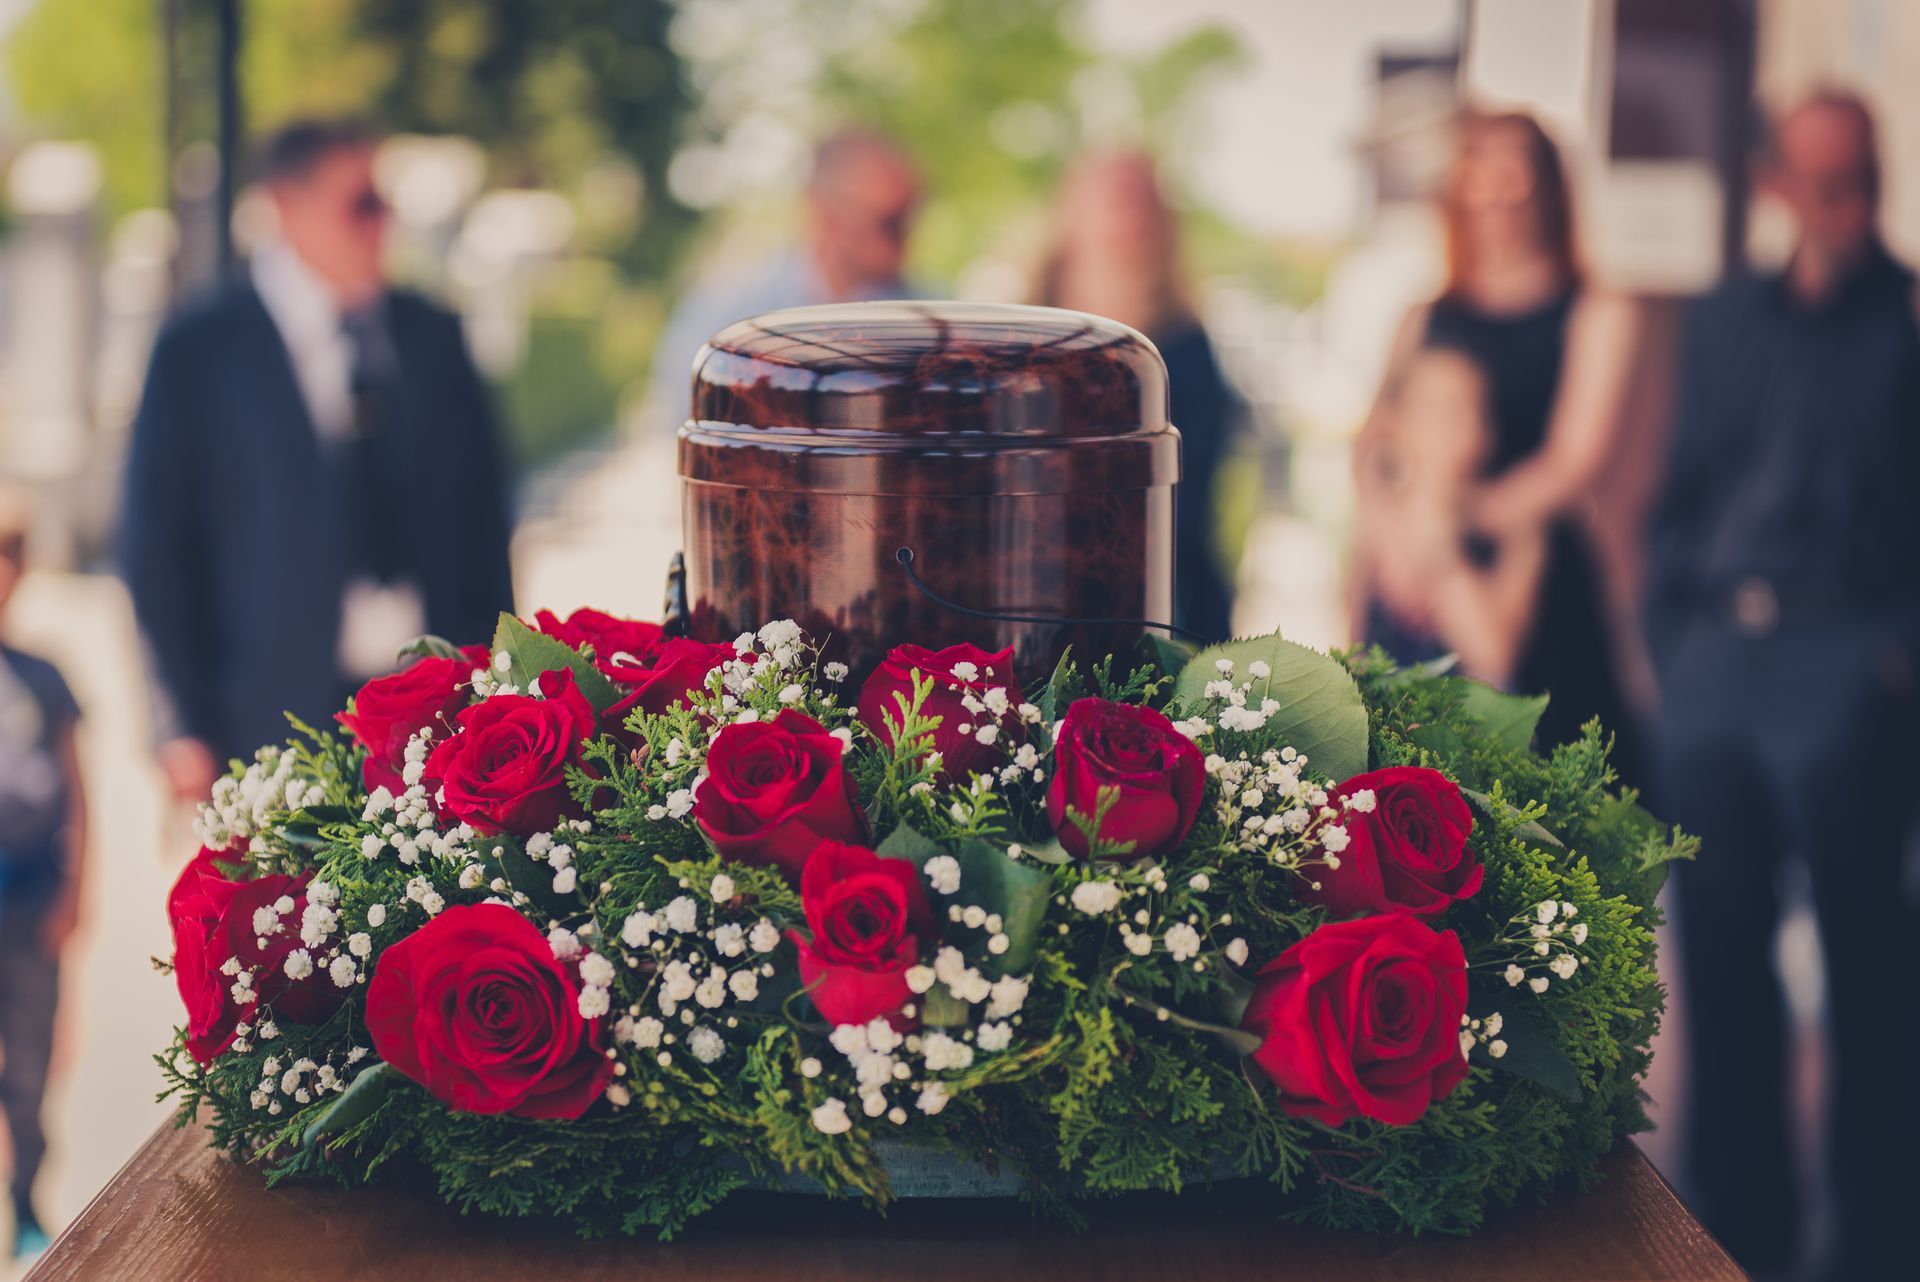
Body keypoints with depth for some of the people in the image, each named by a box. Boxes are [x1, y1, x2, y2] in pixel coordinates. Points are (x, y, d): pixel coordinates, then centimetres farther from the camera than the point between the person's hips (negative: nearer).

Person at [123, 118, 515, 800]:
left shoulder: (431, 337, 12)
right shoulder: (196, 353, 0)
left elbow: (483, 517, 15)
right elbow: (156, 547, 0)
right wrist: (188, 729, -4)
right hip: (278, 714, -3)